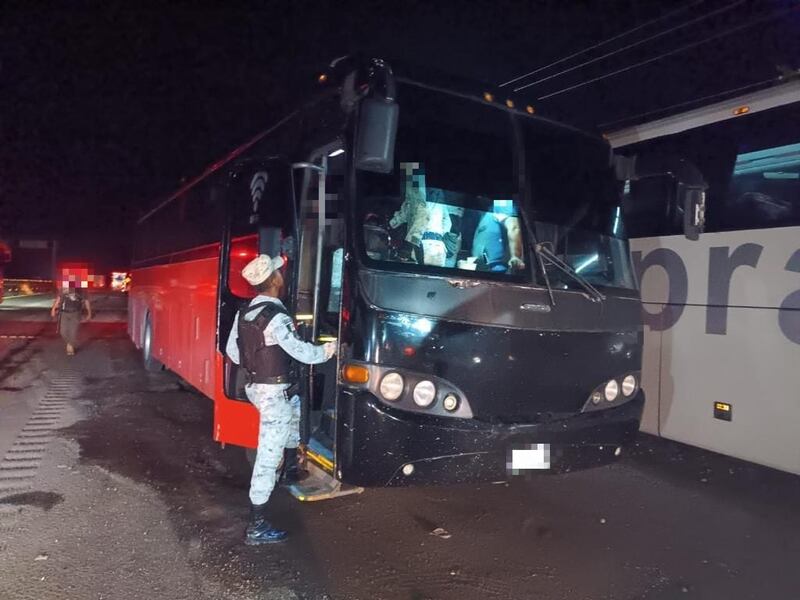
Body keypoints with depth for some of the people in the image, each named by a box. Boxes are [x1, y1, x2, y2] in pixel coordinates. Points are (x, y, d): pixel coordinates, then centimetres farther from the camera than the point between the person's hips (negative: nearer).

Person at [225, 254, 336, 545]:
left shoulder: (244, 312, 4)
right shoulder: (277, 318, -22)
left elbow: (232, 350, 12)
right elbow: (302, 352, -22)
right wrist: (330, 349, -5)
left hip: (254, 386, 9)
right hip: (274, 392, -9)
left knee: (297, 405, 34)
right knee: (268, 457, -2)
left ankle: (291, 464, 42)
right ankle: (257, 526, 6)